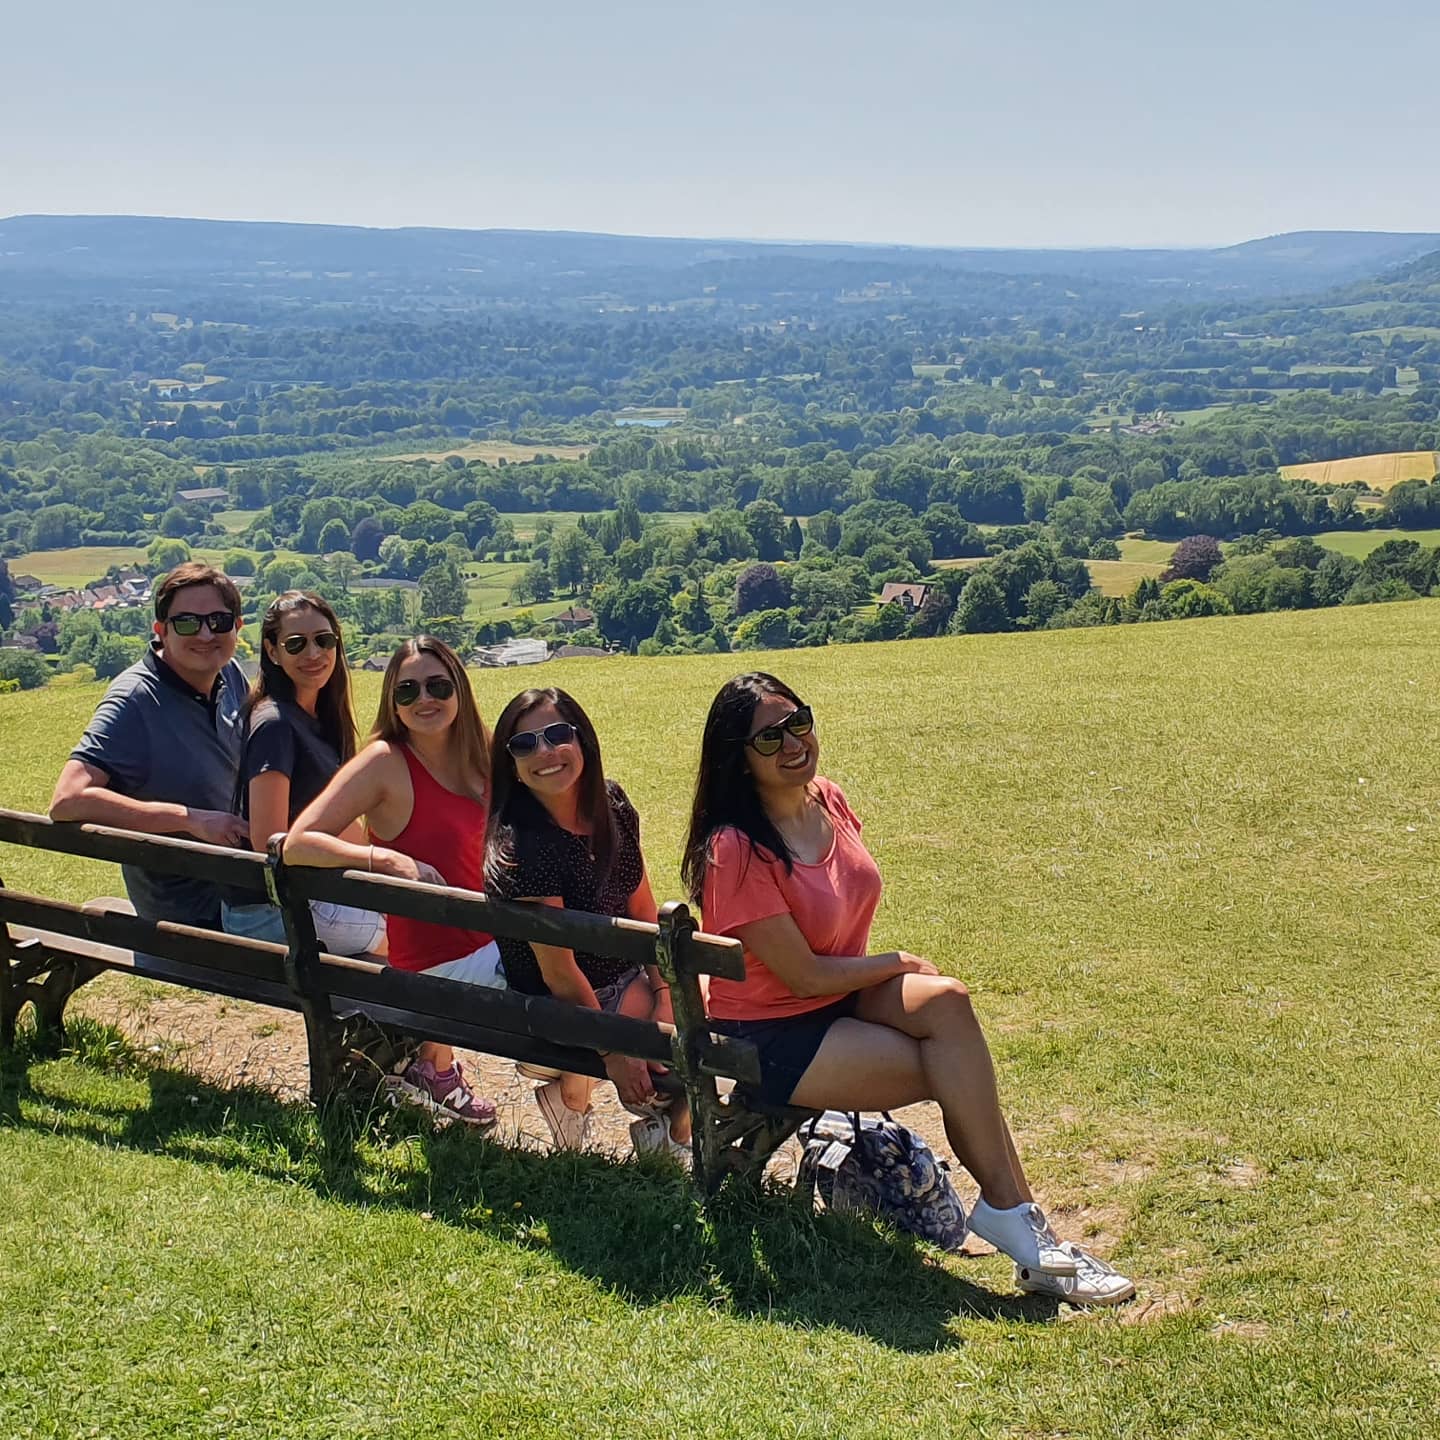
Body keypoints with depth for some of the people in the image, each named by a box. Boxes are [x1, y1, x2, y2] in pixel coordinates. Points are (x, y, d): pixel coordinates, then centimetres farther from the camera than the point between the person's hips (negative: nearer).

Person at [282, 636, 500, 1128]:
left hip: (487, 936, 7)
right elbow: (297, 843, -20)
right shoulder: (385, 760, -15)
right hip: (439, 960, -7)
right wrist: (389, 859, -32)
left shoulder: (475, 756, 5)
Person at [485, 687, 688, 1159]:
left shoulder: (612, 805, -4)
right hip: (554, 1013, -7)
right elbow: (559, 973, -23)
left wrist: (666, 993, -9)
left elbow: (643, 908, 3)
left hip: (627, 974, 8)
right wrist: (614, 1055, -20)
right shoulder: (520, 845, -25)